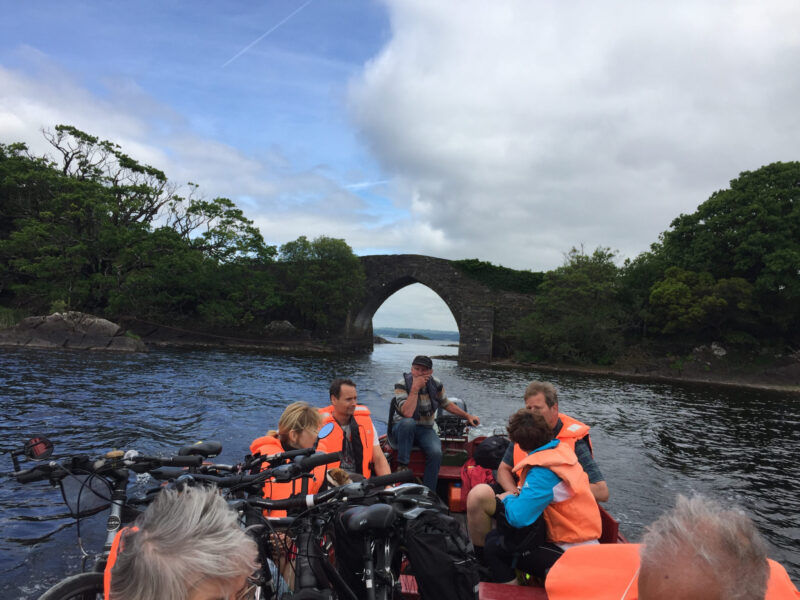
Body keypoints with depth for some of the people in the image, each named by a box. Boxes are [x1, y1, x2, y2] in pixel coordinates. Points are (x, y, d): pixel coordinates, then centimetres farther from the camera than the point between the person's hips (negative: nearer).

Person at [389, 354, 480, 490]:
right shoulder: (402, 385, -14)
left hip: (425, 430, 3)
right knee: (408, 422, -38)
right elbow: (407, 413, -29)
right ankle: (402, 466, -26)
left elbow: (446, 404, 18)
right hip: (402, 430, -3)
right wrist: (415, 388, -29)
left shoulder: (436, 385, -1)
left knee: (436, 453, -27)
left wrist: (467, 416, 14)